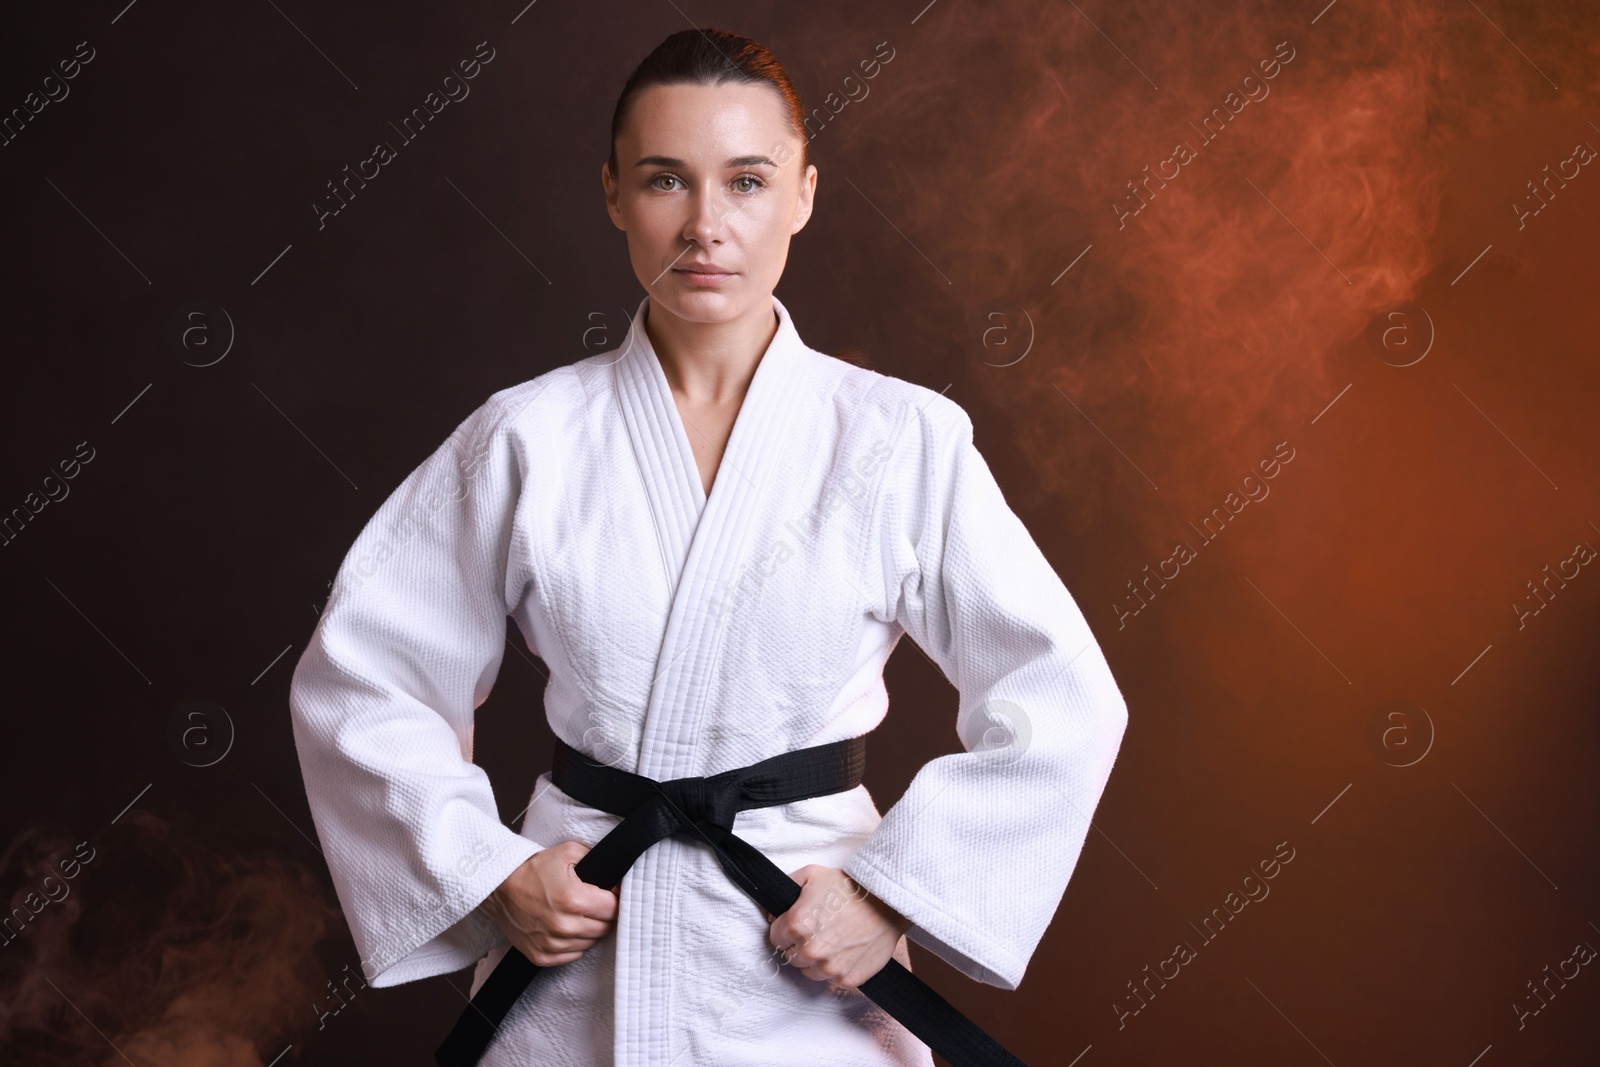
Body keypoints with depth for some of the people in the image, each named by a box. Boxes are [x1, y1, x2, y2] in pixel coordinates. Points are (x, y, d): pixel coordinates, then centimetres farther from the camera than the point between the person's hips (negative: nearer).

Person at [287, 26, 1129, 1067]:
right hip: (570, 962, 1)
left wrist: (895, 895, -10)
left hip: (810, 983, -1)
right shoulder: (525, 442, -5)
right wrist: (487, 874, -6)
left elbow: (1062, 703, -5)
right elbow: (356, 679, 2)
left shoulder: (903, 442, -7)